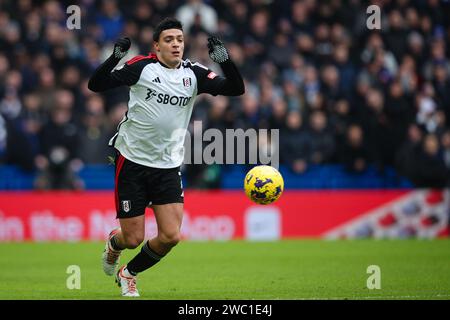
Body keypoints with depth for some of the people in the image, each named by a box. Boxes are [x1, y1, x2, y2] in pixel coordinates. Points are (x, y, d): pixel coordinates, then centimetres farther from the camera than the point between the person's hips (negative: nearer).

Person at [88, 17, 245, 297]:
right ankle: (114, 243, 38)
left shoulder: (194, 74, 0)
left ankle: (128, 274, 21)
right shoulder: (142, 67, -9)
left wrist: (223, 59, -22)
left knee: (171, 236, -7)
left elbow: (236, 89, -6)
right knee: (133, 239, -1)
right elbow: (96, 85, -13)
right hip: (132, 161, -3)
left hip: (168, 166, 3)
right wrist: (115, 58, -30)